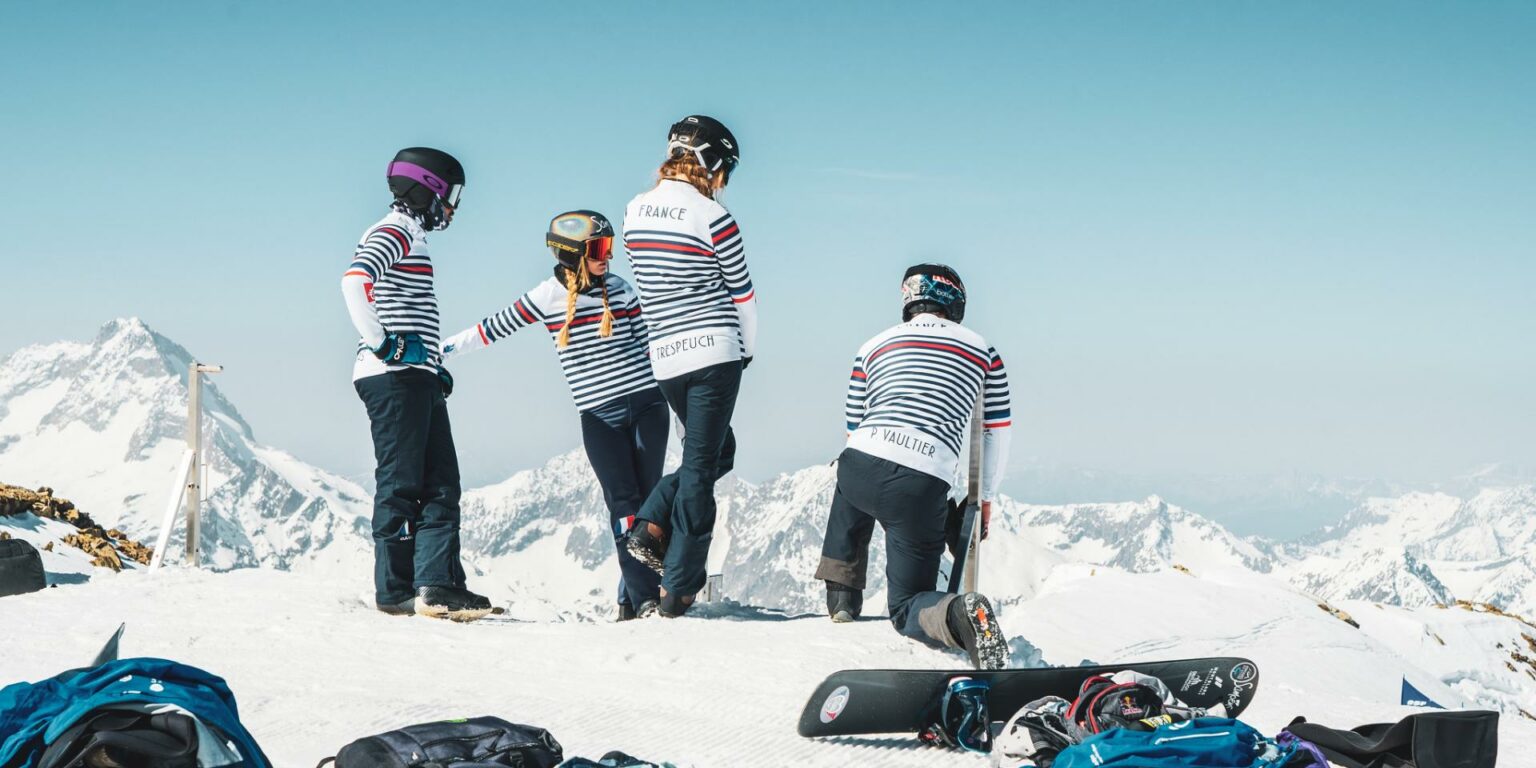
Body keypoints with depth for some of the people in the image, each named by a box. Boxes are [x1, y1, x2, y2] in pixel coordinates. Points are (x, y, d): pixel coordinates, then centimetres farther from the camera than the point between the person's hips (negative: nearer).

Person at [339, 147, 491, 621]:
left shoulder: (414, 238, 24)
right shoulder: (395, 233, -7)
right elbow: (354, 281, -25)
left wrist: (434, 365, 20)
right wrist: (385, 346, -24)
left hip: (417, 381, 10)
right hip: (394, 377, -10)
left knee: (441, 484, 6)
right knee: (401, 484, -7)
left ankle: (437, 585, 2)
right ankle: (395, 591, -3)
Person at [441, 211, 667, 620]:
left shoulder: (618, 289, 6)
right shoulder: (548, 296, -1)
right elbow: (496, 327, 4)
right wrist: (442, 348, 4)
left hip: (646, 402, 2)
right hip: (599, 415, -2)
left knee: (648, 495, -2)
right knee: (624, 501, -9)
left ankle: (635, 593, 5)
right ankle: (643, 597, -11)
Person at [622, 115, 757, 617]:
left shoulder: (635, 212, 5)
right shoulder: (712, 218, -12)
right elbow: (741, 292, -3)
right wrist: (747, 350, 13)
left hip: (663, 358, 6)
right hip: (714, 354, -6)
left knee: (717, 452, 23)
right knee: (700, 466, 1)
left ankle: (652, 527, 5)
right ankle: (678, 589, 1)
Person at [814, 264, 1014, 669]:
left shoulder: (873, 347, 20)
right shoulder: (983, 352, 18)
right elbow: (997, 433, 22)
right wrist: (985, 498, 35)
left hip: (859, 468, 2)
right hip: (923, 487, -2)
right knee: (907, 605, 8)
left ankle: (841, 597, 33)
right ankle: (961, 614, -26)